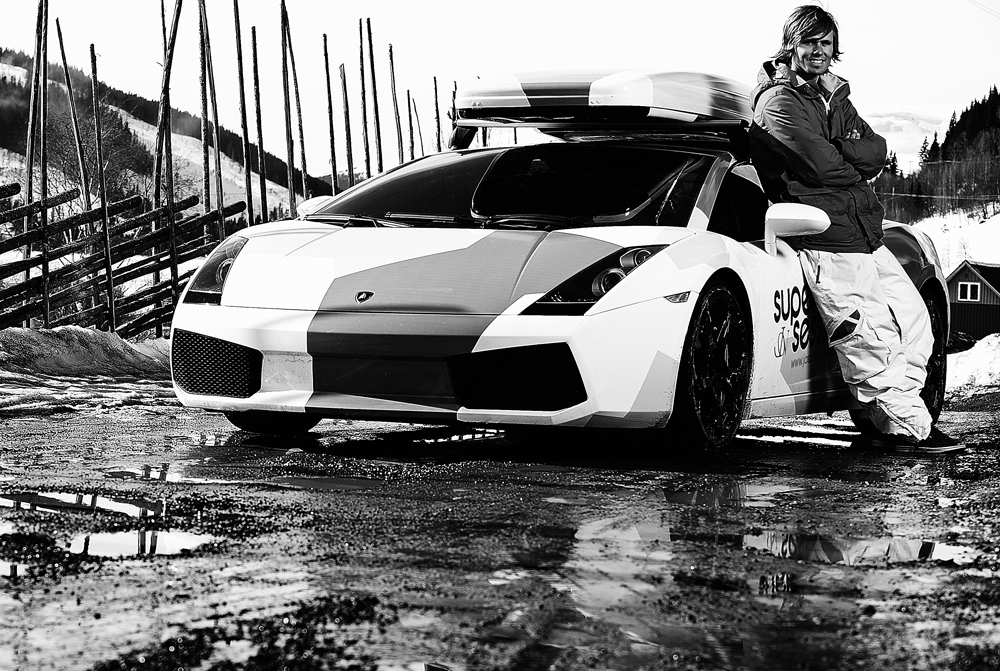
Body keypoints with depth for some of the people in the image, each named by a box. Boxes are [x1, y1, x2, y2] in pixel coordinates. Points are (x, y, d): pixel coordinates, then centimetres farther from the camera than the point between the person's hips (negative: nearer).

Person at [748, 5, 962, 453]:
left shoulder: (833, 98, 21)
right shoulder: (780, 101, -6)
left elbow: (876, 153, 7)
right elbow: (820, 165, -19)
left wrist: (837, 150, -12)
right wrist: (855, 167, 0)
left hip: (866, 234, 9)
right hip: (826, 240, -9)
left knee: (913, 319, 10)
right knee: (869, 338, -10)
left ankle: (882, 418, 14)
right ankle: (908, 428, -5)